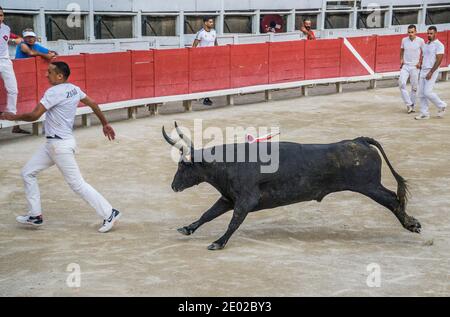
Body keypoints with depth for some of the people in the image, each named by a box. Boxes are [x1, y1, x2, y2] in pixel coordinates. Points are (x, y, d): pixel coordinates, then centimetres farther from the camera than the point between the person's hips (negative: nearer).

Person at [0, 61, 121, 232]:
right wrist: (105, 124, 25)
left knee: (77, 184, -6)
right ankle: (35, 215, 19)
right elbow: (93, 104, 14)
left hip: (61, 145, -10)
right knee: (28, 173, 13)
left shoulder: (54, 92, -19)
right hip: (52, 144, 10)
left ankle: (109, 213, 0)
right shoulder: (74, 89, 6)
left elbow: (34, 116, -21)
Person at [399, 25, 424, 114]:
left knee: (414, 87, 4)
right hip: (405, 66, 2)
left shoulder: (420, 41, -7)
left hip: (415, 67, -2)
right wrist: (401, 59, 4)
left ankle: (412, 105, 19)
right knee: (401, 83, -17)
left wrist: (420, 62, -6)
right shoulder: (404, 40, 2)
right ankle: (409, 104, -12)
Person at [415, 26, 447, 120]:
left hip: (432, 71, -8)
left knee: (427, 92, -14)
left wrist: (431, 72, -22)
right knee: (421, 93, 3)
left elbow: (439, 60, -16)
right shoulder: (426, 45, 16)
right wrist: (420, 71, 17)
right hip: (423, 71, 8)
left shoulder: (439, 45, -10)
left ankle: (441, 106, 7)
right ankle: (424, 114, 9)